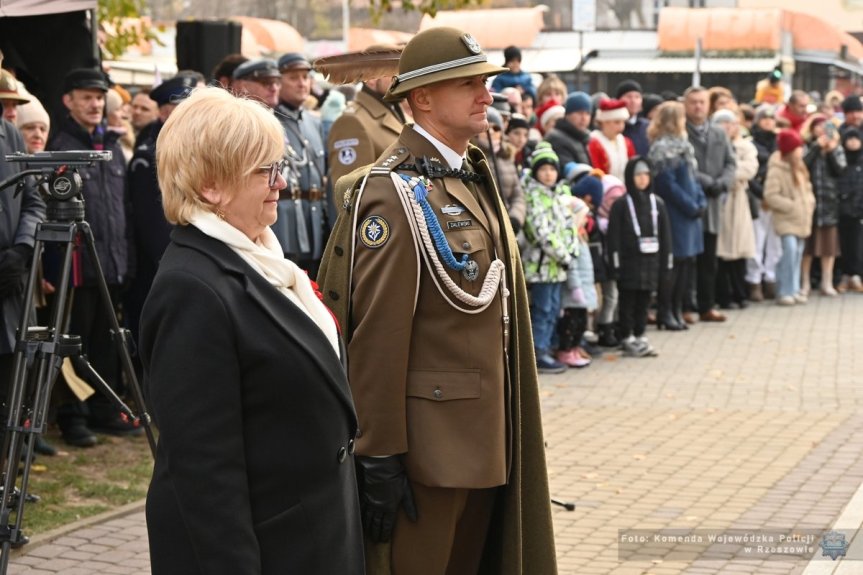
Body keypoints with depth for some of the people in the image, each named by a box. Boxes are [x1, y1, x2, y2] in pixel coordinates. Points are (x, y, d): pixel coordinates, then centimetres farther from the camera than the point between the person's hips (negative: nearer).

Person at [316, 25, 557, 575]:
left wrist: (511, 425, 18)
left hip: (485, 437, 9)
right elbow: (378, 334, -20)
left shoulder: (475, 176, 12)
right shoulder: (394, 193, -17)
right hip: (430, 438, -9)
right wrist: (381, 455, -20)